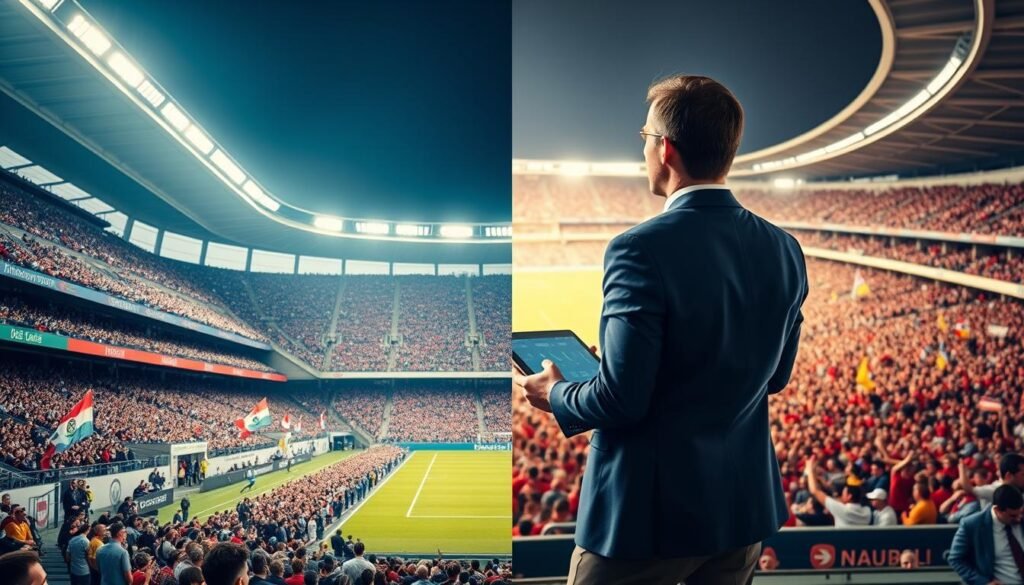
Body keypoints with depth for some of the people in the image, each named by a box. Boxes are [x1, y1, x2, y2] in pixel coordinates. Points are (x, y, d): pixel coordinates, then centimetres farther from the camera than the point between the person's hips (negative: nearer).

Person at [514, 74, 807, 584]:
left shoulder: (643, 249, -22)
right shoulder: (784, 250, -2)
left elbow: (622, 400, -21)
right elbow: (775, 376, 9)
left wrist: (555, 395, -2)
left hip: (651, 509, -6)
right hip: (746, 503, 6)